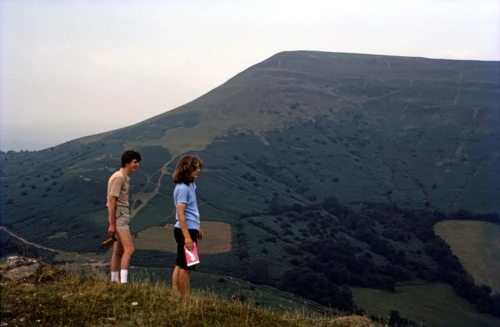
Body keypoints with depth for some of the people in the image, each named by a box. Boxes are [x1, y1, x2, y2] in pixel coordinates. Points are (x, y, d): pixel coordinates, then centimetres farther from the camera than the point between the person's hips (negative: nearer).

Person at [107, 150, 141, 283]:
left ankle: (114, 281, 20)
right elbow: (111, 201, -17)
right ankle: (124, 281, -22)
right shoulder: (119, 177, -14)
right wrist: (112, 224, -18)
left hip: (124, 214, 10)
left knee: (119, 251, 13)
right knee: (129, 249, -18)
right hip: (119, 216, -10)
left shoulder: (125, 177, 15)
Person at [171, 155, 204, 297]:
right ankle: (186, 297, 8)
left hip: (190, 229, 10)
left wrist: (197, 228, 23)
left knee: (181, 264, 14)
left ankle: (176, 294, 21)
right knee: (186, 266, 0)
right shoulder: (183, 188, -18)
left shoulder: (190, 185, 10)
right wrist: (187, 236, -25)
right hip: (186, 231, -10)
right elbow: (180, 214, -22)